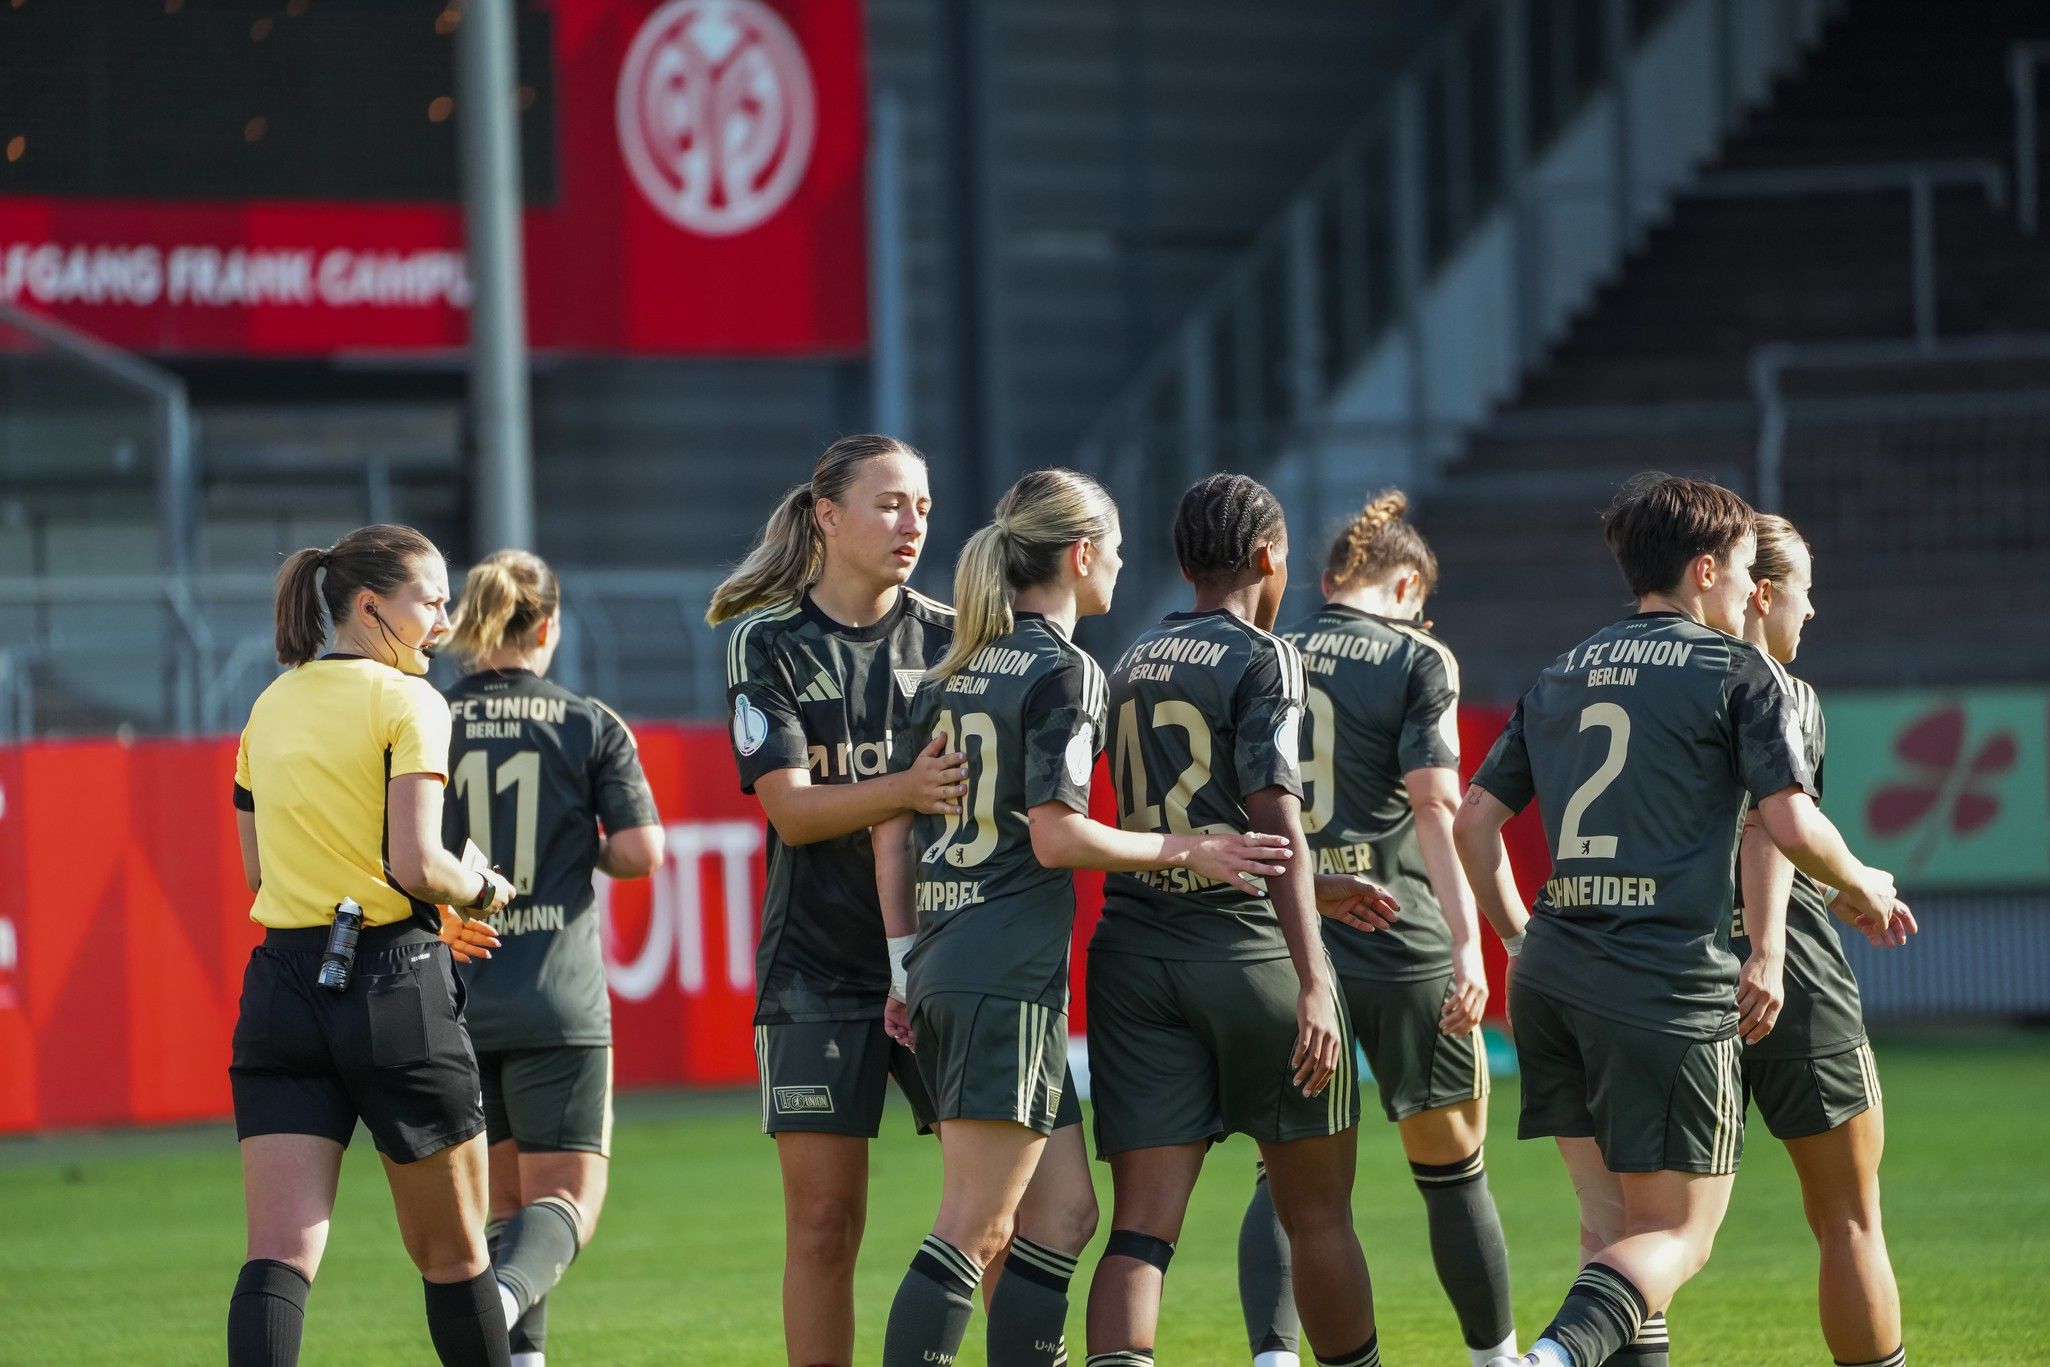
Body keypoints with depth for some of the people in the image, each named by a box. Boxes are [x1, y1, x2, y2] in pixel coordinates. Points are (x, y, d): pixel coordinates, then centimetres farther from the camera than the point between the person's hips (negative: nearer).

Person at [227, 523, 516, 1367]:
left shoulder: (271, 707, 14)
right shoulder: (406, 702, -6)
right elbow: (414, 861, -16)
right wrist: (482, 890, 5)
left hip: (281, 981, 5)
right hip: (393, 982, -5)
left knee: (279, 1254, -5)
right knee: (450, 1250, 10)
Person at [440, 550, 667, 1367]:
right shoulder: (590, 726, -2)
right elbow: (641, 852, -7)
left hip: (454, 994, 2)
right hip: (559, 999, -2)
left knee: (504, 1197, 16)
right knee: (567, 1196, 0)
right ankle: (506, 1296, -29)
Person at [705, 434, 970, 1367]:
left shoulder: (950, 638, 7)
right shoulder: (769, 644, 2)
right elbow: (791, 807, -8)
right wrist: (905, 791, -25)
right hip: (819, 966, -2)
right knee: (824, 1220, -1)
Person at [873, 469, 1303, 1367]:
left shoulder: (952, 674, 16)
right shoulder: (1065, 671, -8)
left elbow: (893, 829, 15)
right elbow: (1055, 835, -15)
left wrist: (905, 964, 18)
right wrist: (1186, 850, -5)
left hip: (943, 967, 8)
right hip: (1010, 974, -8)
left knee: (1061, 1211, 12)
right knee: (975, 1229, -9)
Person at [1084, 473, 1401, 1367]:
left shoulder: (1132, 667, 15)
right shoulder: (1260, 659, -5)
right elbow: (1273, 817, -15)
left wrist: (1318, 887, 38)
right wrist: (1313, 981, -19)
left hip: (1134, 956, 5)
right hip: (1247, 949, -5)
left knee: (1141, 1226, -4)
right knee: (1317, 1216, 11)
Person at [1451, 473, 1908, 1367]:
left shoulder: (1560, 678, 17)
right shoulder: (1739, 672, -1)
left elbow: (1474, 821, 16)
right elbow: (1791, 827, -11)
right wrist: (1862, 886, 8)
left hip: (1551, 981, 6)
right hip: (1668, 989, -6)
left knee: (1610, 1224, 14)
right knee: (1677, 1233, -3)